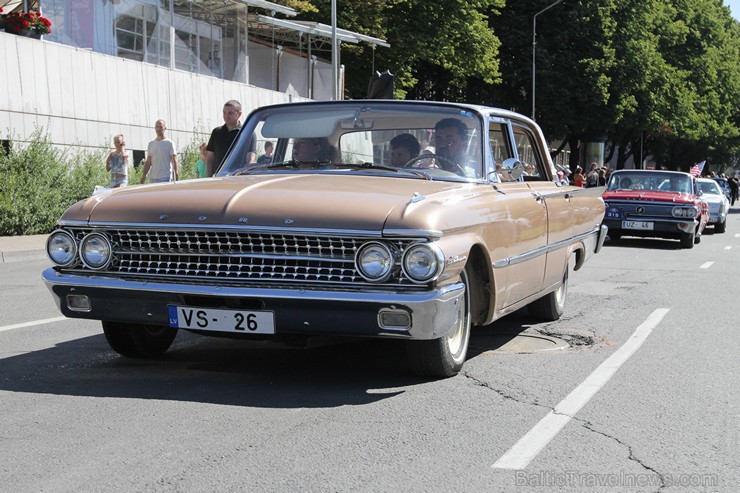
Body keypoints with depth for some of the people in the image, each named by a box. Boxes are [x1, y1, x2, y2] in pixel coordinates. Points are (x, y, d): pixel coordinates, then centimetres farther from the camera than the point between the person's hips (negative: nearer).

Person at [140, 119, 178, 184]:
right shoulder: (151, 144, 16)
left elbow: (174, 161, -3)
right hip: (153, 178, 5)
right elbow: (148, 162, 18)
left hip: (166, 178, -5)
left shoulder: (169, 143, 2)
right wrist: (144, 175, 5)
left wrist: (176, 179, -11)